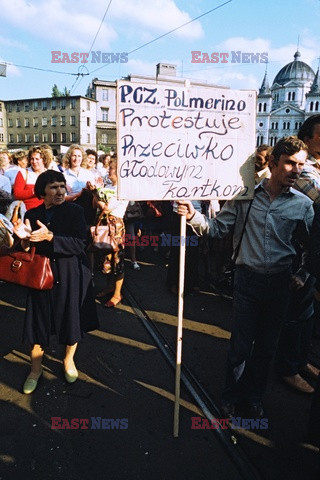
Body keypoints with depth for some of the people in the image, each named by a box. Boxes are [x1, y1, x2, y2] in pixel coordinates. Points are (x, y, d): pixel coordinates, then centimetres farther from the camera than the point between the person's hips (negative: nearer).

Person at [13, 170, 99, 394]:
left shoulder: (75, 211, -8)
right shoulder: (32, 215, 1)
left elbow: (79, 244, -18)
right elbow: (28, 249, 4)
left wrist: (50, 237, -26)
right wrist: (24, 239, -18)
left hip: (71, 275, -1)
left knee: (72, 318, 12)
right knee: (39, 322, 8)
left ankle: (69, 359, 39)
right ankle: (36, 369, 31)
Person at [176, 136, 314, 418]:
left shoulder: (303, 204, -1)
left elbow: (310, 246, 8)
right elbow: (219, 228, -5)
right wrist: (193, 216, -19)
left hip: (280, 282, 2)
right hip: (248, 278, -2)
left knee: (267, 346, 15)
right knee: (241, 344, 6)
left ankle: (254, 397, 38)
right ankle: (233, 397, 31)